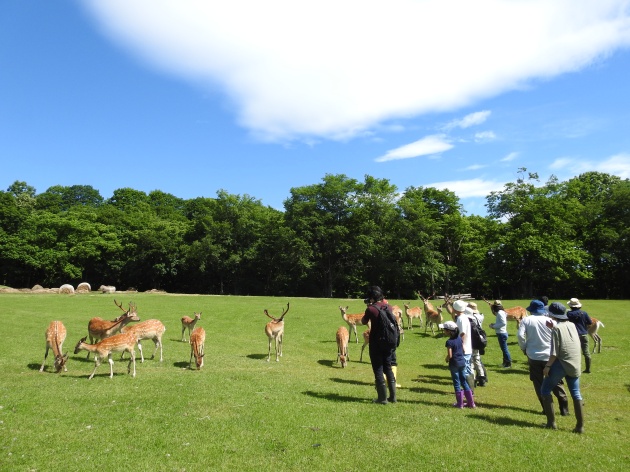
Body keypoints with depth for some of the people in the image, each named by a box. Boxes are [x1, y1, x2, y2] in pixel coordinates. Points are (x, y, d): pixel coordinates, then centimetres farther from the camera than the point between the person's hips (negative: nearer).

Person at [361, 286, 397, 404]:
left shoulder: (371, 309, -13)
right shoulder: (388, 307, 2)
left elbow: (363, 322, 2)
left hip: (376, 343, -5)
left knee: (378, 370, 4)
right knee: (388, 368, 16)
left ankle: (382, 398, 8)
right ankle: (393, 396, 20)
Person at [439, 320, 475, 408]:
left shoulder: (449, 342, -19)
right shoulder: (460, 338, 3)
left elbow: (450, 355, -21)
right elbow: (463, 350, 8)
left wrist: (447, 359, -2)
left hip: (454, 364, -7)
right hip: (462, 362, 7)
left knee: (457, 383, 6)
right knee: (464, 382, 16)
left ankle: (460, 403, 14)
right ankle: (471, 403, 20)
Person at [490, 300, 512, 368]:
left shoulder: (500, 313, -18)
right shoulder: (501, 312, 12)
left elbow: (503, 323, -26)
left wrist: (494, 326, -19)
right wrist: (494, 324, 5)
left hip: (501, 333, -10)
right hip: (502, 333, 10)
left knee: (504, 348, -2)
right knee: (504, 348, 16)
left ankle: (508, 363, 6)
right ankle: (505, 362, 26)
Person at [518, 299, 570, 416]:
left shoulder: (526, 320, -5)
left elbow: (520, 335, -13)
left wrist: (524, 348, 0)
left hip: (533, 356, -1)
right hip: (550, 356, 1)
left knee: (539, 384, 9)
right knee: (556, 383, 13)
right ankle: (564, 409, 12)